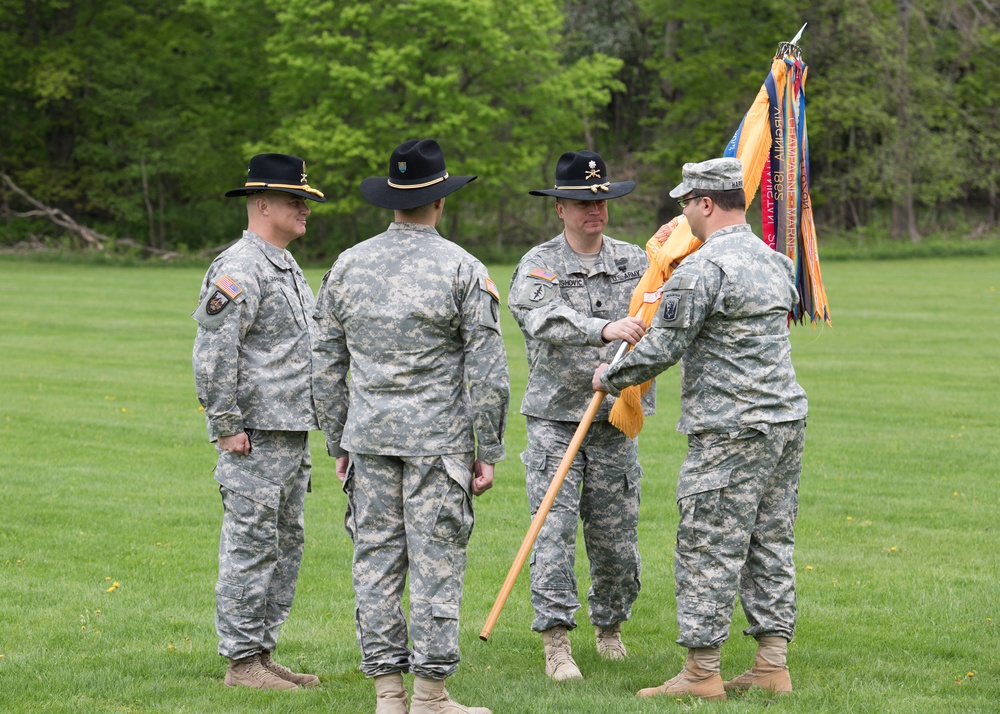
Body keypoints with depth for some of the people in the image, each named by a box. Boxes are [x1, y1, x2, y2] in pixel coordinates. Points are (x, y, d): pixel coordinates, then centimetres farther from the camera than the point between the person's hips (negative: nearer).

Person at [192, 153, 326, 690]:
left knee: (285, 544, 13)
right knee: (251, 545, -6)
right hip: (255, 438, -10)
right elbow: (212, 354, -19)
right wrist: (226, 426, -20)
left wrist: (311, 419, 22)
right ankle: (241, 661, -1)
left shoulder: (286, 267, 18)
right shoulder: (239, 269, -14)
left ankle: (263, 652, 20)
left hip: (293, 434, 10)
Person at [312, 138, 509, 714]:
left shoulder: (348, 266, 7)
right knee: (436, 560, 0)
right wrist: (488, 451, -1)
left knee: (376, 558, 7)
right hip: (438, 439, -4)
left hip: (369, 436, 4)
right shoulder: (462, 269, -5)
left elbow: (326, 368, 11)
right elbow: (487, 371, -7)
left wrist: (338, 444, 18)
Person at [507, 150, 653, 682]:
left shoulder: (634, 261, 8)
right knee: (554, 529, -10)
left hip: (614, 421, 3)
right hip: (555, 419, -3)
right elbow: (548, 320, -22)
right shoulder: (538, 265, -3)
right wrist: (605, 329, -39)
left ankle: (609, 629, 28)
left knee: (616, 535, 7)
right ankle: (556, 643, -7)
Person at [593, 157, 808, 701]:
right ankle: (772, 665, 13)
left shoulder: (702, 270, -15)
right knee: (770, 544, 11)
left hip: (729, 432, -9)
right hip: (787, 421, 9)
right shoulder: (775, 262, 13)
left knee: (708, 549, -3)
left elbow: (659, 350, -14)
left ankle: (701, 672, -1)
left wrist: (609, 377, 4)